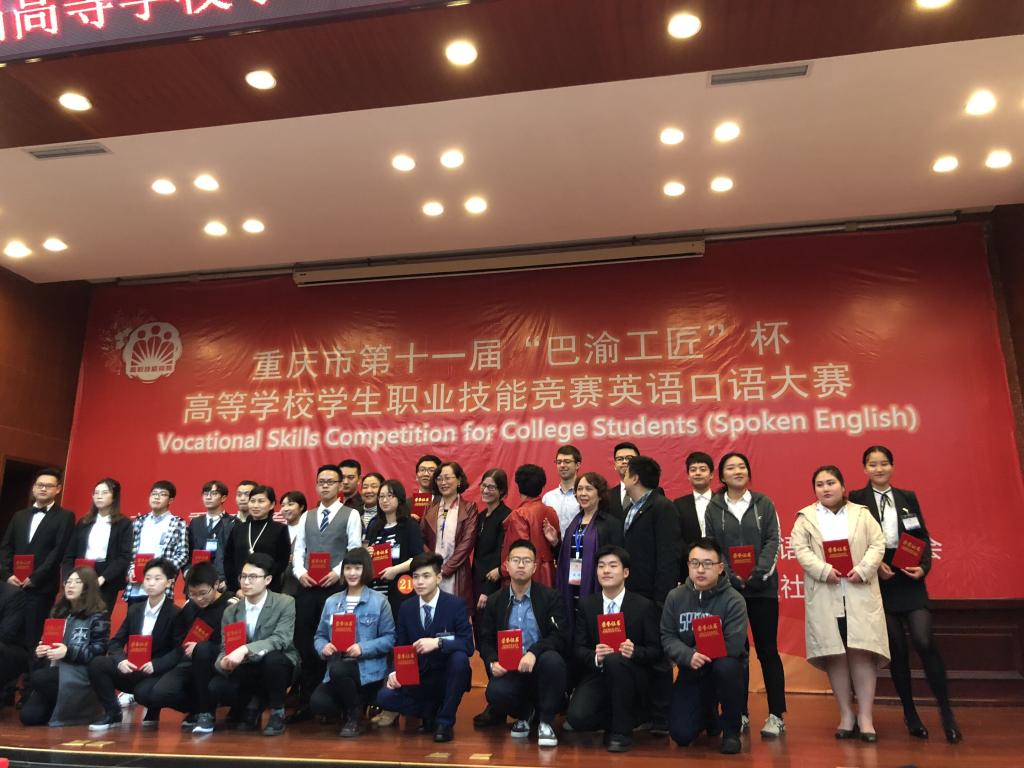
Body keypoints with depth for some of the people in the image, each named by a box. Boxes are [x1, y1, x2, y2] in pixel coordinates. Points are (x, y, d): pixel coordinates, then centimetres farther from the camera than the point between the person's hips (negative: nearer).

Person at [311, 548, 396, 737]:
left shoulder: (379, 601, -2)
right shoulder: (332, 602, 11)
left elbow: (389, 638, -4)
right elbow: (320, 635, 13)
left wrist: (363, 649, -19)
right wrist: (323, 647, -11)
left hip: (368, 668, -4)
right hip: (337, 669, 4)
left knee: (338, 669, -35)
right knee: (318, 704, -22)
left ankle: (355, 716, -5)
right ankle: (357, 702, 11)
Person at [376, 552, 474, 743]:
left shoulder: (456, 605, -10)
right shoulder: (406, 608, 2)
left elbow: (468, 646, -18)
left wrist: (438, 642, -33)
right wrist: (395, 672, -16)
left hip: (447, 677, -3)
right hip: (418, 679, 3)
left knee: (459, 657, -33)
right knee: (384, 697, -20)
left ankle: (445, 721, -14)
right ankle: (430, 713, 7)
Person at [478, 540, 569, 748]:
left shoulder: (551, 598, -1)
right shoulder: (494, 601, 9)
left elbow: (560, 637, -11)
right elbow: (486, 640, 9)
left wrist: (534, 652, -28)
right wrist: (493, 662, -13)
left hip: (540, 667, -2)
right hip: (509, 670, 2)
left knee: (551, 659, -36)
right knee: (495, 693, -30)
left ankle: (546, 721, -11)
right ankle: (525, 713, 10)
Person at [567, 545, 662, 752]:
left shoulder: (644, 606, -2)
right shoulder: (586, 604, 5)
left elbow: (655, 650, -2)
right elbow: (578, 648, 2)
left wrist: (634, 652, -23)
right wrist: (595, 656, -20)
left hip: (632, 678, -2)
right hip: (597, 673, 2)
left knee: (615, 659, -36)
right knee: (577, 717, -25)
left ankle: (622, 730, -14)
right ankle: (623, 718, 9)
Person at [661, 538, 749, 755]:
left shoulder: (733, 600, -16)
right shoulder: (675, 597, -5)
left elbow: (733, 646, -25)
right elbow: (667, 638, -7)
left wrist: (703, 655, -19)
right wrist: (689, 656, -26)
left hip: (723, 668, -3)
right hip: (691, 673, 3)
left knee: (726, 666, -38)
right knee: (681, 735, -6)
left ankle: (731, 730, -12)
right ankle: (707, 716, 32)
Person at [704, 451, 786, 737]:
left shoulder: (764, 504, 6)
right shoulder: (713, 508, 6)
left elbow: (773, 540, 0)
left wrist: (757, 572, -13)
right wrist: (731, 576, -12)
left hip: (762, 586, 0)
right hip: (728, 588, 1)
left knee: (767, 650, 2)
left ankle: (777, 715, 9)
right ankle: (740, 713, 15)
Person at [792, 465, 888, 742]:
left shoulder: (862, 514, 11)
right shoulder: (806, 517, 8)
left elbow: (878, 544, 3)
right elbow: (800, 549, -2)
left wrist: (863, 569, -13)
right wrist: (824, 571, -16)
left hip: (860, 593, 0)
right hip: (824, 597, 0)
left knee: (862, 652, -5)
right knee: (835, 654, 1)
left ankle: (865, 716, 2)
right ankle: (846, 715, 12)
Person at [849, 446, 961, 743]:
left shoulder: (907, 498, 9)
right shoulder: (856, 499, 0)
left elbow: (923, 537, 9)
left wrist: (923, 566, -6)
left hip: (910, 580, 1)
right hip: (878, 581, -1)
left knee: (924, 641, -11)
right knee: (896, 648, 6)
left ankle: (946, 711, 4)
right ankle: (910, 713, 21)